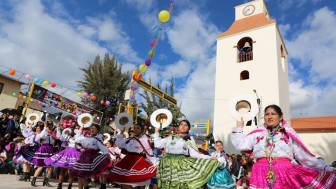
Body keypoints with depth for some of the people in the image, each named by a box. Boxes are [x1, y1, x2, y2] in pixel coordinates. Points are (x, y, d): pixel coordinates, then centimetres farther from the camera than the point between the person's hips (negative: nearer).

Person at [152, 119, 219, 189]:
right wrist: (156, 132, 14)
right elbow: (157, 144, 12)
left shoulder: (189, 139, 10)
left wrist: (210, 158, -10)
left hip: (182, 165, -1)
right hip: (169, 165, 2)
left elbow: (195, 154, 0)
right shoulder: (170, 137, 15)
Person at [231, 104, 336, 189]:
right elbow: (240, 145, 6)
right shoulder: (257, 133, 13)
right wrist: (239, 128, 10)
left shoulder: (288, 134, 10)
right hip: (261, 175, 1)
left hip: (284, 174, 0)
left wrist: (327, 170, 6)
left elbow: (305, 157, 10)